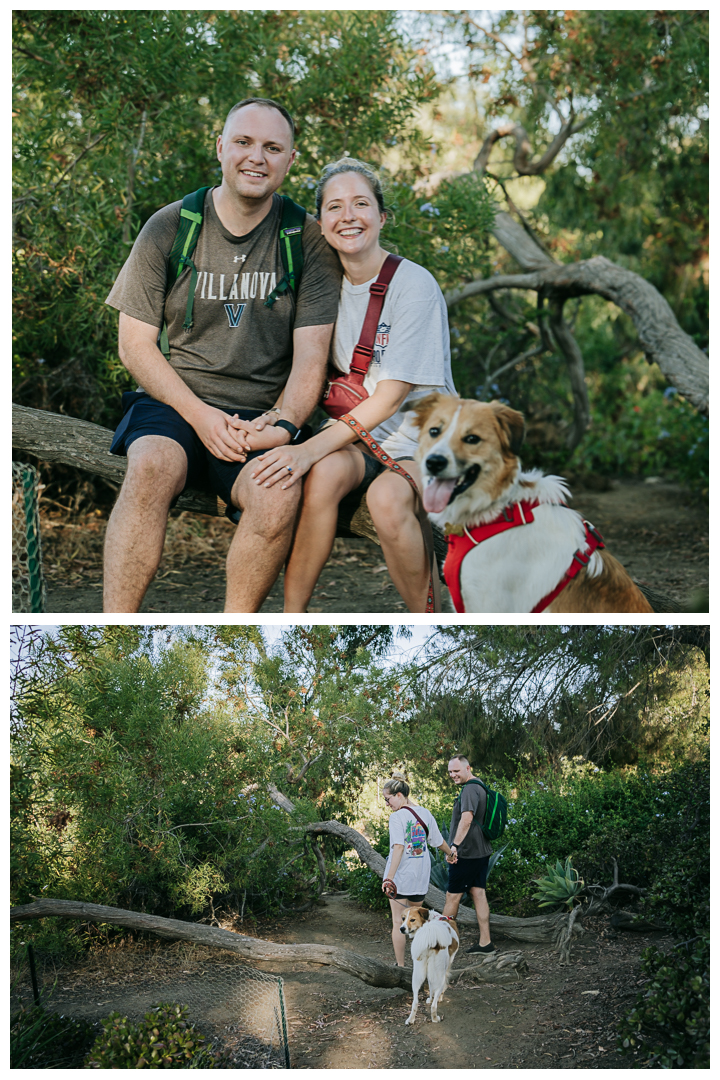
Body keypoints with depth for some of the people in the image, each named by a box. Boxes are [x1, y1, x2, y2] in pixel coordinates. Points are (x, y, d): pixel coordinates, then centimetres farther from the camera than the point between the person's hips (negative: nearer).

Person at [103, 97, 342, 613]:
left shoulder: (308, 241, 3)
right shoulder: (169, 228, 3)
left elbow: (311, 356, 0)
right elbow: (135, 344, 3)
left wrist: (284, 424, -19)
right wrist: (200, 415, -11)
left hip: (262, 417, 0)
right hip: (175, 401, 0)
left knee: (281, 496, -32)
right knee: (152, 467, -34)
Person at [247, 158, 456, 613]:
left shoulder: (414, 285, -12)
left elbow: (391, 396, -17)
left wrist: (311, 448, -28)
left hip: (421, 438, -4)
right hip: (354, 432, 4)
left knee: (387, 497, -35)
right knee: (326, 471, -31)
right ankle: (292, 615, -20)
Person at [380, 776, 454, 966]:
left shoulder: (397, 817, -12)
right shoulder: (425, 813, 6)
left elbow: (398, 847, -22)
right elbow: (438, 840, 15)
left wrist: (389, 877, -25)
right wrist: (451, 854, 36)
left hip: (400, 875, -6)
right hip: (420, 874, 6)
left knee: (398, 922, 1)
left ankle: (401, 966, 2)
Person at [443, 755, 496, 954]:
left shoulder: (470, 789, -17)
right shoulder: (480, 787, 16)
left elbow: (467, 819, -31)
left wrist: (454, 845, -35)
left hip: (467, 853, -10)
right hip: (481, 851, 10)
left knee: (453, 895, 0)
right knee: (478, 892, 9)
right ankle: (485, 942, 8)